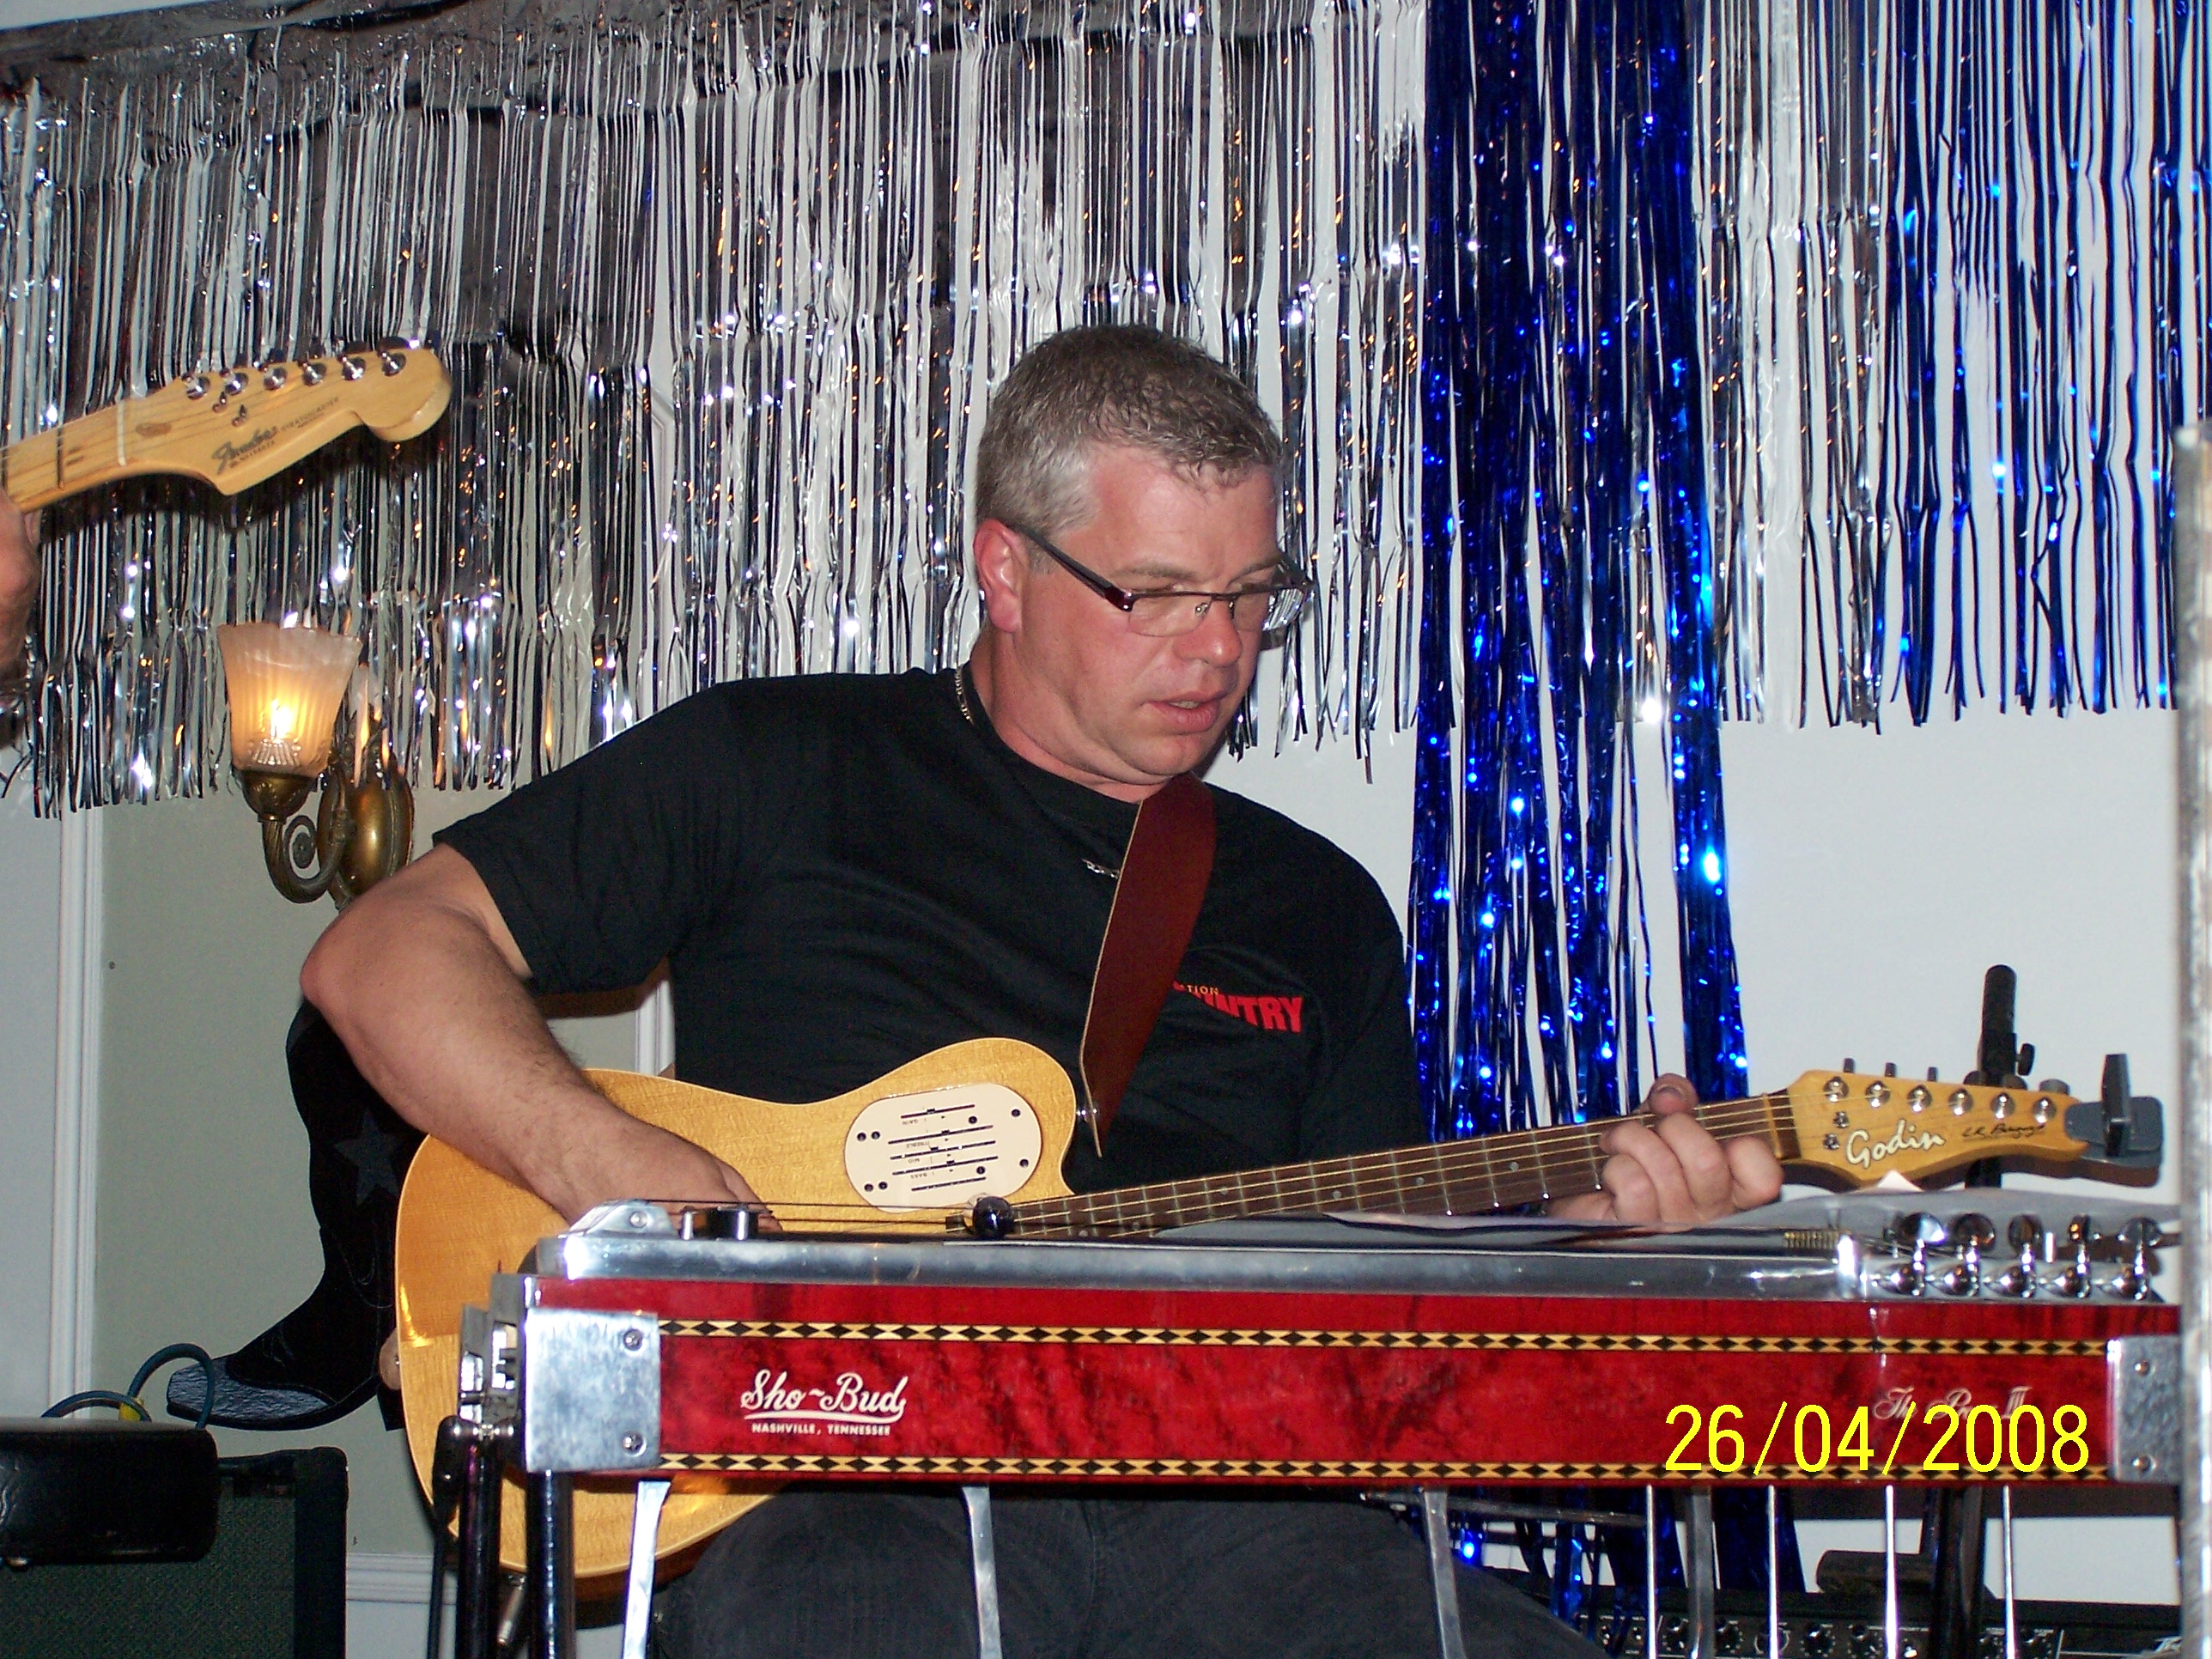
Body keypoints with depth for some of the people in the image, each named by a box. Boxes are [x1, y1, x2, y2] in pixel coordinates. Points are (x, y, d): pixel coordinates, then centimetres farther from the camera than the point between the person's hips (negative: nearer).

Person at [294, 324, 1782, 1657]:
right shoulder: (780, 773, 10)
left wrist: (1599, 1216, 2)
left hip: (1200, 1492, 5)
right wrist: (617, 1176, -9)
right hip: (851, 1489, -5)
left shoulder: (1318, 911, 21)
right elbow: (386, 954, 6)